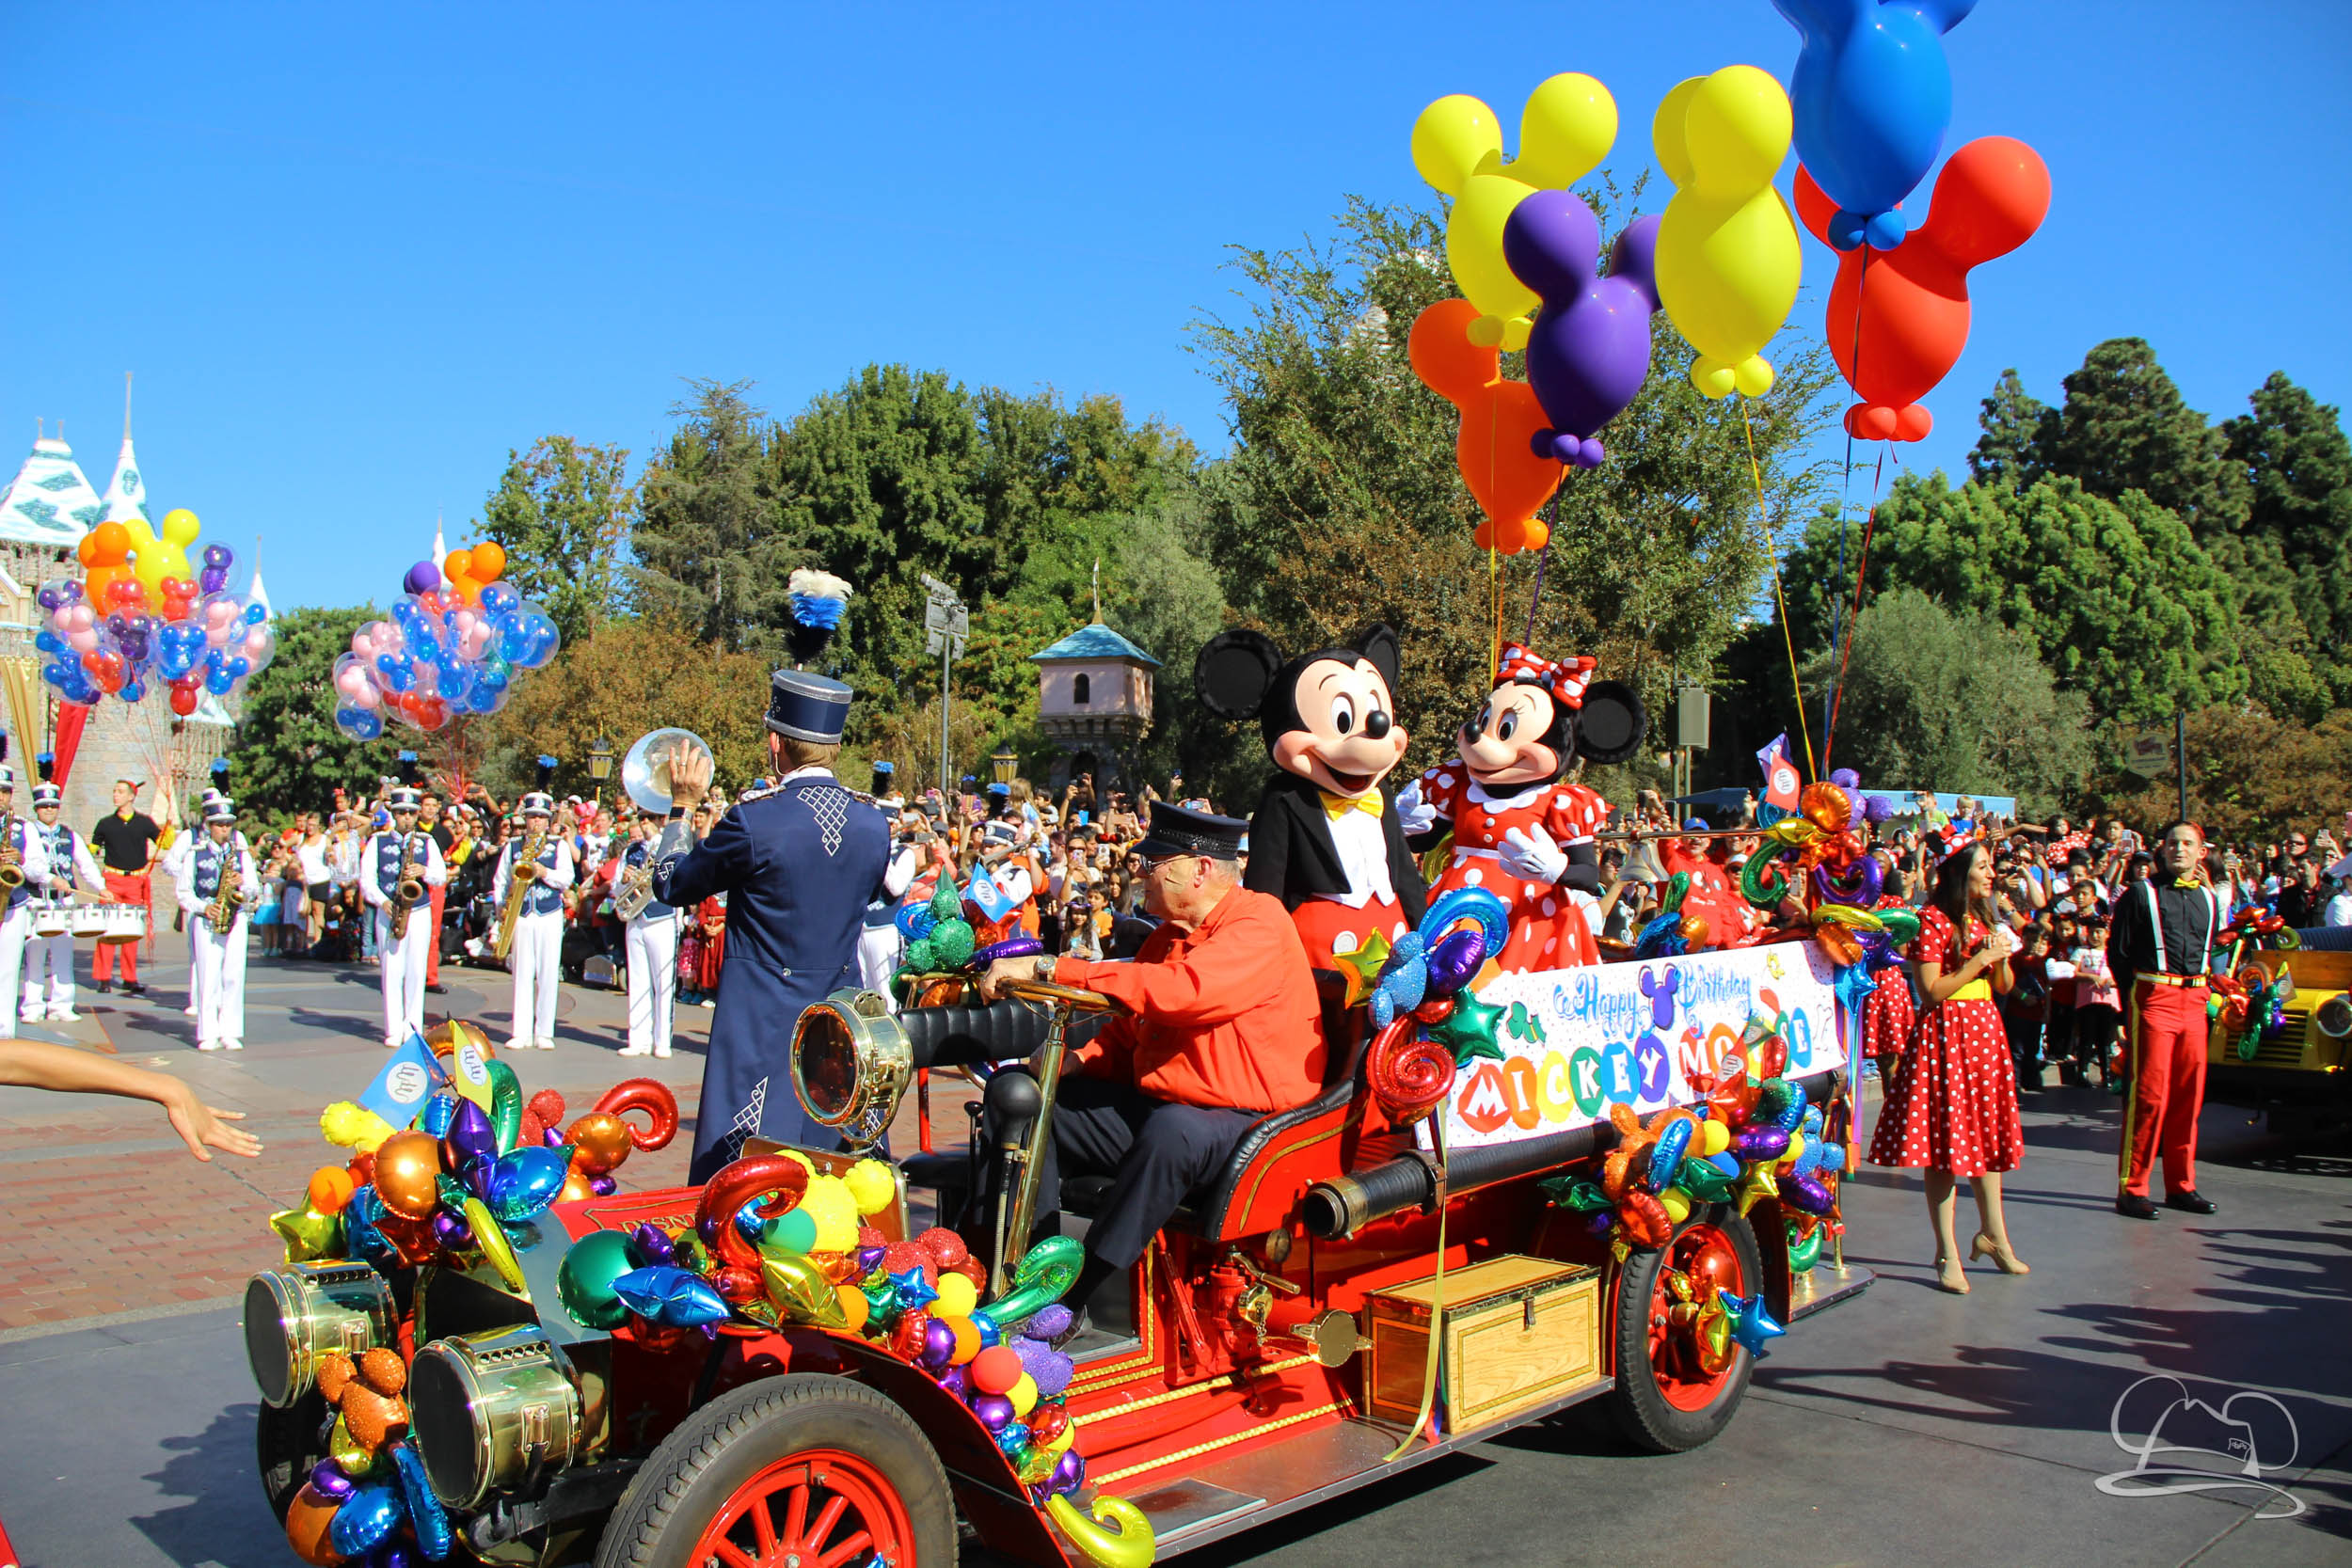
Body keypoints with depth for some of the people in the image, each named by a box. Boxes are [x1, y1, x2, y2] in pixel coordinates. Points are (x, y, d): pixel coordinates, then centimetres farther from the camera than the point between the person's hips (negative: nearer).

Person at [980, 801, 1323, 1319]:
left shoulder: (1260, 923, -13)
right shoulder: (1170, 934, 16)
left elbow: (1178, 991, -29)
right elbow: (1131, 1028, 22)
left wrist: (1050, 968, -29)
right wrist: (1080, 1061, -2)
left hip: (1246, 1122, -9)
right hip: (1154, 1107, 9)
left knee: (1171, 1131, -39)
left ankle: (1075, 1293, -27)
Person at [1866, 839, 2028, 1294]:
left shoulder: (1984, 918, 14)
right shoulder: (1933, 919, -10)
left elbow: (2004, 987, 17)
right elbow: (1932, 990, -16)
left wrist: (2001, 958, -2)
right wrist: (1980, 959, -16)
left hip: (1985, 1029, 8)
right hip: (1945, 1031, -8)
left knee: (1987, 1133, 13)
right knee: (1945, 1137, -4)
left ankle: (1993, 1234, 27)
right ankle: (1948, 1253, 2)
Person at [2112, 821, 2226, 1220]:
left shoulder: (2209, 899, 15)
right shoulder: (2142, 893, 1)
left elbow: (2211, 952, 22)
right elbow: (2121, 953, 0)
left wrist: (2207, 988, 10)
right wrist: (2131, 1000, -5)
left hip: (2194, 1000, 5)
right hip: (2154, 998, -5)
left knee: (2189, 1095, 8)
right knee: (2149, 1094, -8)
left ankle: (2181, 1186, 19)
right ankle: (2132, 1189, -3)